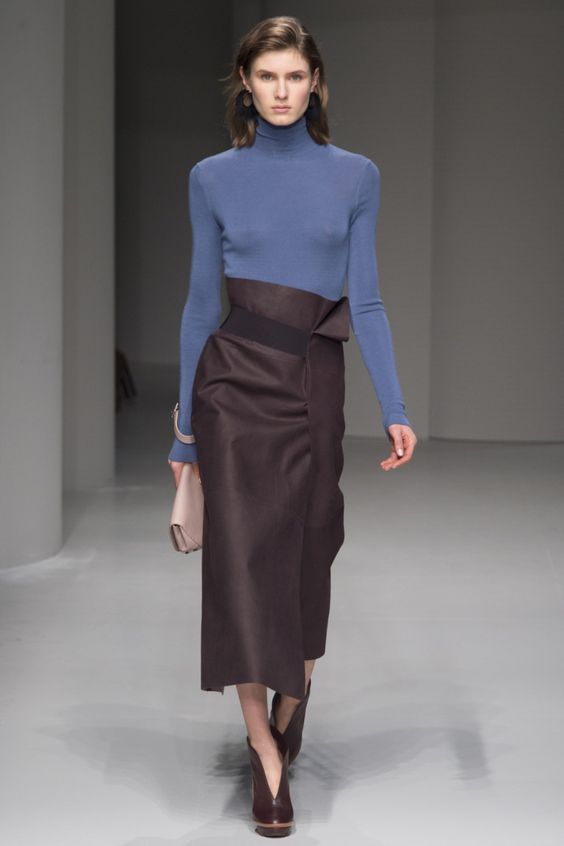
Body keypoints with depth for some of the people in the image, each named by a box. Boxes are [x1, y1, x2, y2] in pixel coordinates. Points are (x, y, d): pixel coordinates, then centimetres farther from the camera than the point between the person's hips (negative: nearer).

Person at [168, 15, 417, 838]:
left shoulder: (355, 176, 3)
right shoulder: (213, 178, 3)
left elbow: (366, 302, 2)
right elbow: (201, 301, 7)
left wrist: (395, 409, -6)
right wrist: (184, 424, 7)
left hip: (314, 384, 1)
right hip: (235, 380, -1)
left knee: (306, 556, 10)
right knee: (245, 556, -5)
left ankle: (291, 700, 37)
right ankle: (267, 756, 3)